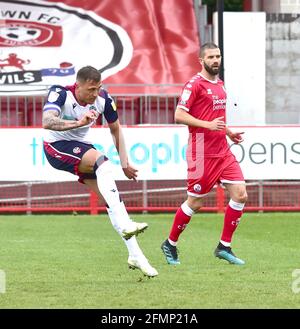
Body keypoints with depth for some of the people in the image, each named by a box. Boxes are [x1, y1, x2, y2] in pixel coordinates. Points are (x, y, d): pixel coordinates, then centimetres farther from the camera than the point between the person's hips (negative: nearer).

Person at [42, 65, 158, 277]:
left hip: (82, 147, 6)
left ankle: (135, 255, 2)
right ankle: (125, 225, -40)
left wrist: (124, 163, 7)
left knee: (112, 194, -4)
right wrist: (79, 122, -55)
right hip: (57, 147, -6)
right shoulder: (60, 93, -24)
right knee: (102, 161, -32)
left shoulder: (103, 99, -9)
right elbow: (47, 121, -42)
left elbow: (116, 129, 8)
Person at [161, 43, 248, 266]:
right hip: (203, 152, -7)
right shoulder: (195, 84, -10)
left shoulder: (220, 84, 15)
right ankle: (170, 244, 19)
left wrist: (229, 132, 14)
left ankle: (224, 247, 5)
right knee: (195, 202, 0)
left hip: (223, 151, 7)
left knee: (240, 195, -4)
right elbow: (179, 115, -16)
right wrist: (208, 125, -24)